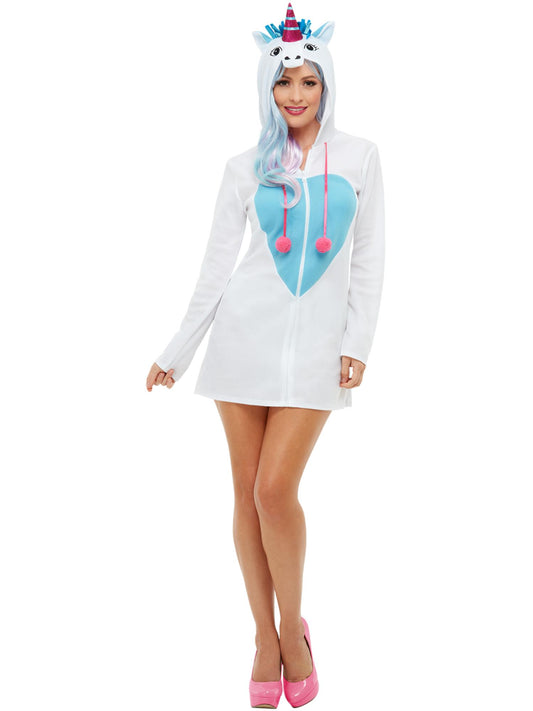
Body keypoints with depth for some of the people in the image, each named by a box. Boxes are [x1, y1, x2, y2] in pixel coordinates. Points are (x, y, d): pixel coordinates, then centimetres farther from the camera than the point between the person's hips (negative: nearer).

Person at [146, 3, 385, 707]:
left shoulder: (360, 156, 7)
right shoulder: (247, 168, 7)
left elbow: (369, 260, 6)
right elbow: (216, 265, 8)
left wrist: (358, 343, -4)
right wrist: (177, 352, 9)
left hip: (315, 344, -1)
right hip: (246, 332, 2)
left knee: (276, 490, -10)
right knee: (247, 490, 5)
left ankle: (293, 628, 17)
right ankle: (264, 636, 23)